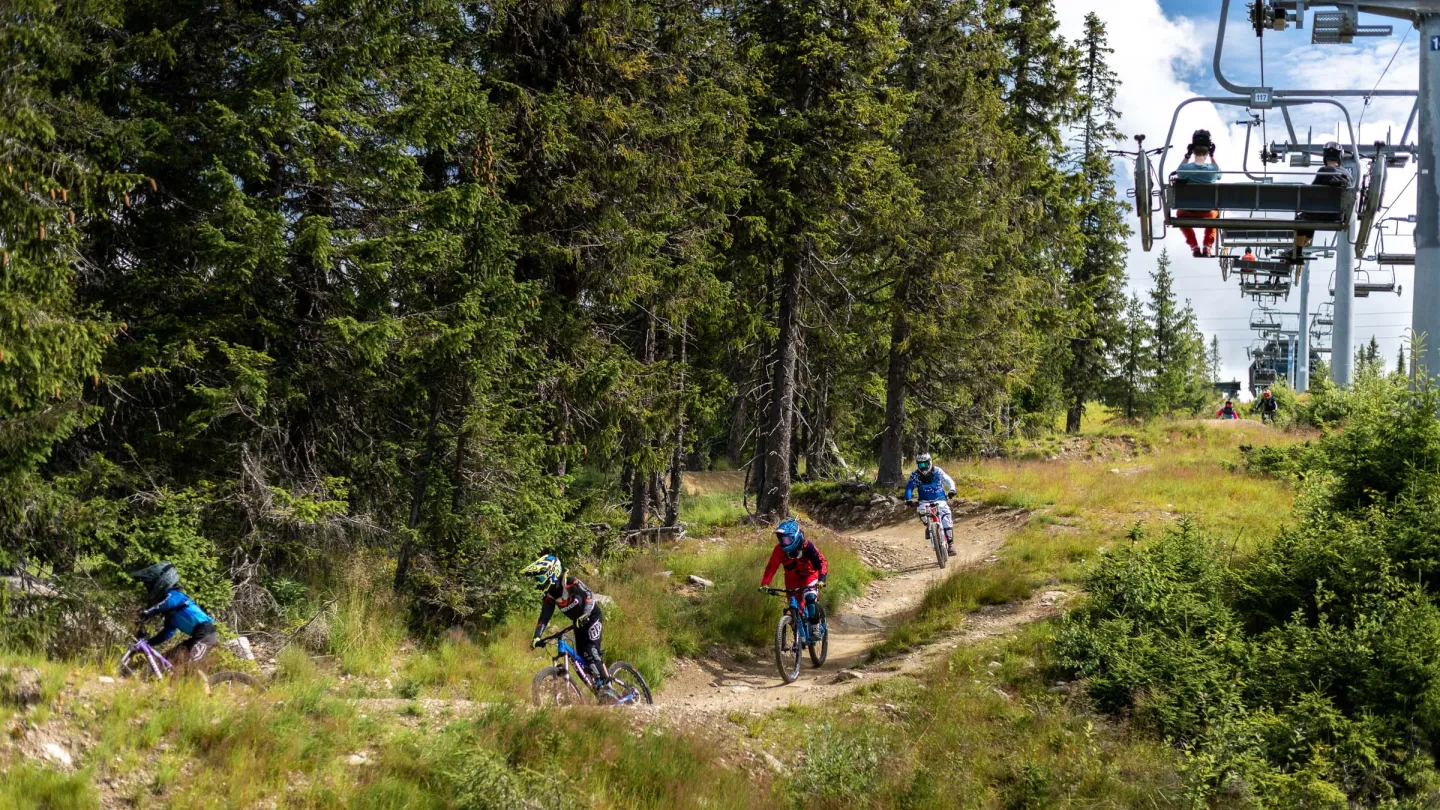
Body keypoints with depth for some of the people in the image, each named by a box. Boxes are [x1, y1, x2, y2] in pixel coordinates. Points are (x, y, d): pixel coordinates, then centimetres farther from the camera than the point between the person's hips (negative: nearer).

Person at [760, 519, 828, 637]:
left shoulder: (807, 547, -28)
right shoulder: (779, 549, -20)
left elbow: (822, 562, -32)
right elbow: (771, 567, -19)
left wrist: (821, 579, -47)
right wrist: (764, 584, -31)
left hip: (810, 576, -3)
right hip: (792, 579, 3)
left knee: (810, 597, -28)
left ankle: (815, 627, -14)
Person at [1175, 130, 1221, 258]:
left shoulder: (1186, 168, -19)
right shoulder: (1213, 169, -15)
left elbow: (1178, 174, 6)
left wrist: (1186, 157, 2)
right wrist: (1212, 156, 8)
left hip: (1189, 213, -1)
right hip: (1208, 213, 1)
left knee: (1180, 214, 36)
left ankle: (1194, 246, 21)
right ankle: (1207, 247, 26)